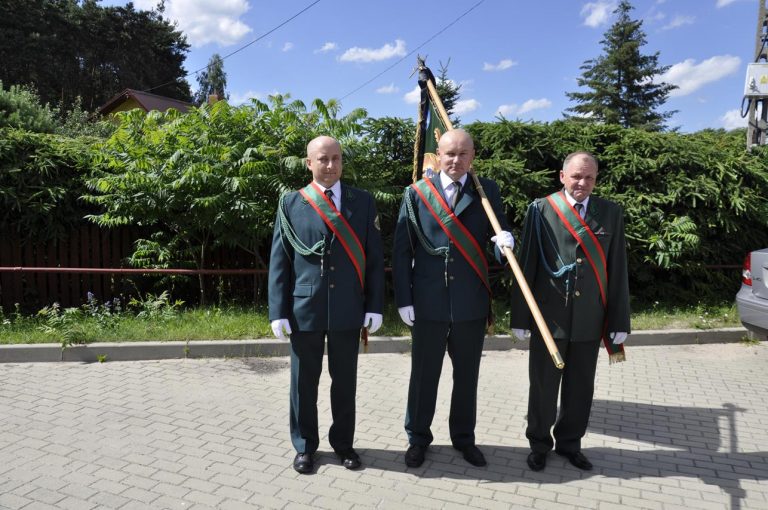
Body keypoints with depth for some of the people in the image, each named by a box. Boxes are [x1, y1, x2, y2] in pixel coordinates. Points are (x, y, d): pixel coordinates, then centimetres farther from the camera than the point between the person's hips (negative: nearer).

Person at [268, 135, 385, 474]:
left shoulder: (363, 201, 5)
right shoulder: (291, 203, 3)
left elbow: (374, 257, 3)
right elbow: (279, 261, 1)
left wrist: (375, 304, -2)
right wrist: (278, 310, -5)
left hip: (348, 309, 1)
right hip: (304, 307, 0)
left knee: (345, 380, 13)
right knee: (304, 381, 11)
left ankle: (343, 442, 32)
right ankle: (305, 446, 29)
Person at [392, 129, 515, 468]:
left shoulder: (487, 190, 2)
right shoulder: (416, 193, -1)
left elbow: (498, 229, 6)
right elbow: (401, 250, -2)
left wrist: (505, 239, -20)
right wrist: (404, 299, -7)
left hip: (472, 303, 1)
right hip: (428, 302, -1)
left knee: (467, 375, 15)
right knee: (424, 374, 12)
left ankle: (464, 437, 35)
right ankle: (418, 438, 31)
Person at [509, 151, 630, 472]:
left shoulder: (611, 214, 3)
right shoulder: (541, 210, -4)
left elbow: (617, 271, 4)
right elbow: (526, 266, -4)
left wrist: (619, 322, 3)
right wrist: (520, 316, -5)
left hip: (589, 320, 2)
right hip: (549, 316, -2)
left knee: (580, 388, 14)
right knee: (543, 385, 11)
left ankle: (570, 443, 35)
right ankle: (539, 443, 31)